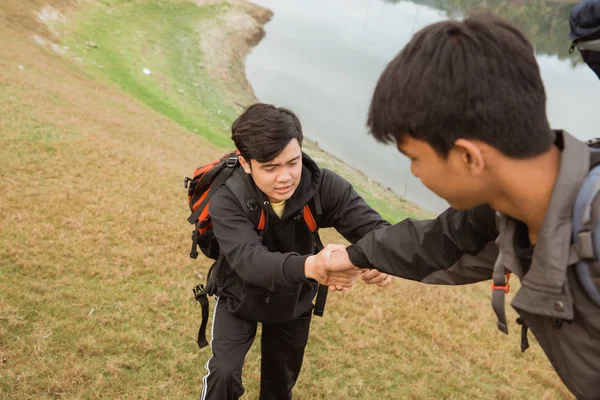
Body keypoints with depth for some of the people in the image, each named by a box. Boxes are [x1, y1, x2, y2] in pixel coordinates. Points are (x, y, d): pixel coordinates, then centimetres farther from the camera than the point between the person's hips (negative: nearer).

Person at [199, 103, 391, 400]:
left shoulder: (323, 186, -28)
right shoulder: (227, 200, -33)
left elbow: (373, 227, -31)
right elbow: (247, 259, -48)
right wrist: (308, 266, -68)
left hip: (294, 303, 2)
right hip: (240, 299, -2)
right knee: (224, 372, -16)